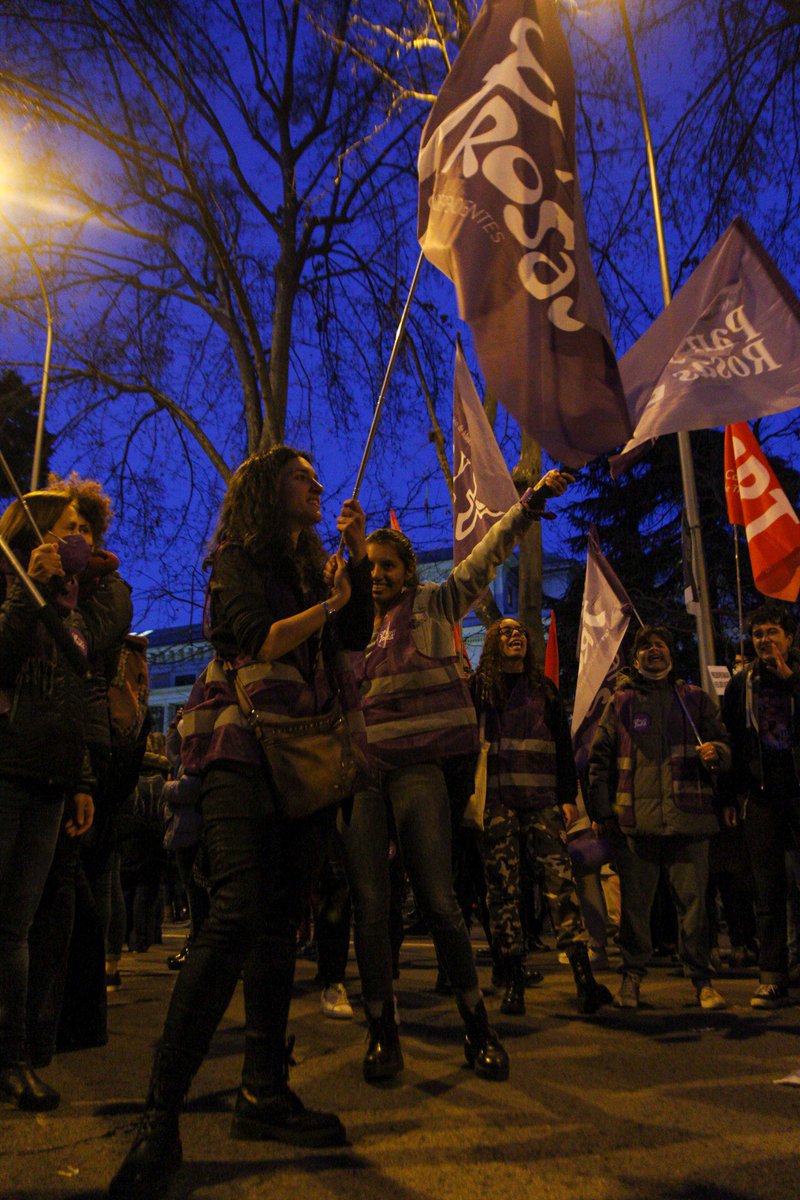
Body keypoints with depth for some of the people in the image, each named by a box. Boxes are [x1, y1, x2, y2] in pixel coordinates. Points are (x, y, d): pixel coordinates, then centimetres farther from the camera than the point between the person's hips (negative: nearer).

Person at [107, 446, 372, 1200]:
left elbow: (354, 636, 14)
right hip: (241, 748, -8)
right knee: (237, 914, -21)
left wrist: (358, 555, 9)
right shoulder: (236, 559, 1)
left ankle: (264, 1091, 15)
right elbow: (258, 641, -12)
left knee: (278, 923, 7)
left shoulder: (308, 566, 23)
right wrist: (324, 606, -6)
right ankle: (160, 1115, -17)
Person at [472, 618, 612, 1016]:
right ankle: (513, 982, 4)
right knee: (503, 888, -2)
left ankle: (584, 978, -11)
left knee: (561, 880, -9)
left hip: (543, 800, 2)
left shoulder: (544, 688, 18)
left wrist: (568, 796, 8)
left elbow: (563, 745, 17)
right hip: (497, 800, -1)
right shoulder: (480, 686, 10)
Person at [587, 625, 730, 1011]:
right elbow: (599, 759, 9)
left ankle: (701, 980, 15)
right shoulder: (620, 703, 12)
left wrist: (716, 752, -7)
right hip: (636, 820, 0)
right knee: (634, 902, 4)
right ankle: (632, 976, 17)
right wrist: (600, 811, 2)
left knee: (693, 900, 2)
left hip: (688, 817, 0)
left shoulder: (695, 699, 14)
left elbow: (724, 744, 18)